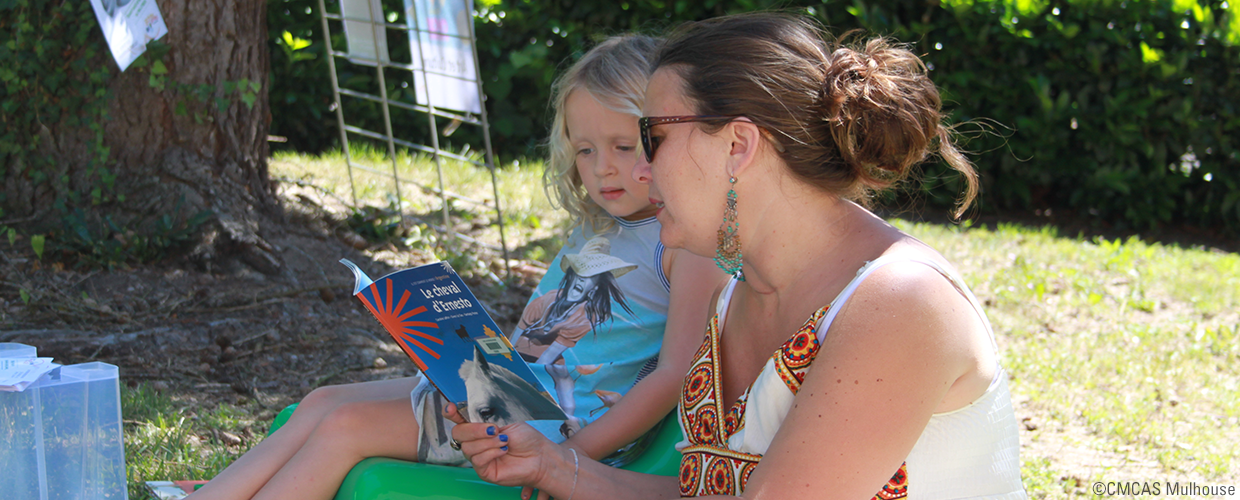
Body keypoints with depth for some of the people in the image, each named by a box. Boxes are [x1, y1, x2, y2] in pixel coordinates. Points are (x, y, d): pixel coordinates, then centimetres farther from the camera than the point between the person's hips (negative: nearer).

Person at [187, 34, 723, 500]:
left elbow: (678, 373, -18)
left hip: (558, 421, -9)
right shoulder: (594, 228, 15)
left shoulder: (690, 244, -12)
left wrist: (573, 454, -24)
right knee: (323, 402, 0)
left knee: (348, 425, -16)